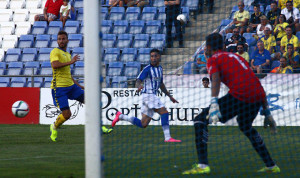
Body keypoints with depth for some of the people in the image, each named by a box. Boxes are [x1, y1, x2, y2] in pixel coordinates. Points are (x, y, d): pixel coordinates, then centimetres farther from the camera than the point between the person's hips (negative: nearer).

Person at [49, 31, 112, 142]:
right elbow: (54, 65, -27)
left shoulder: (67, 54, 19)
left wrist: (80, 86, 28)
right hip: (59, 88, -8)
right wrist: (70, 62, -23)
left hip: (71, 86, 8)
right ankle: (54, 127, 18)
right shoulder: (55, 52, -6)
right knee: (66, 114, -11)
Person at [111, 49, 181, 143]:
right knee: (164, 112, -18)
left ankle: (120, 116, 17)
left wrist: (170, 96, 29)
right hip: (148, 95, -8)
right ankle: (167, 137, -17)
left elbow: (161, 85, 27)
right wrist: (138, 86, -42)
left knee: (143, 124, 6)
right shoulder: (147, 69, -9)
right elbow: (138, 81, -19)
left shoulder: (160, 68, 16)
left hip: (153, 96, 8)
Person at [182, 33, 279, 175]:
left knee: (200, 120, 2)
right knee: (245, 126, 36)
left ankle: (202, 165, -11)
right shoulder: (236, 57, 30)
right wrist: (266, 112, 34)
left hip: (239, 96, -7)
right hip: (258, 96, 7)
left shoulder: (213, 60, 11)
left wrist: (214, 103, -26)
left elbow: (215, 79, -12)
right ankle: (271, 166, 37)